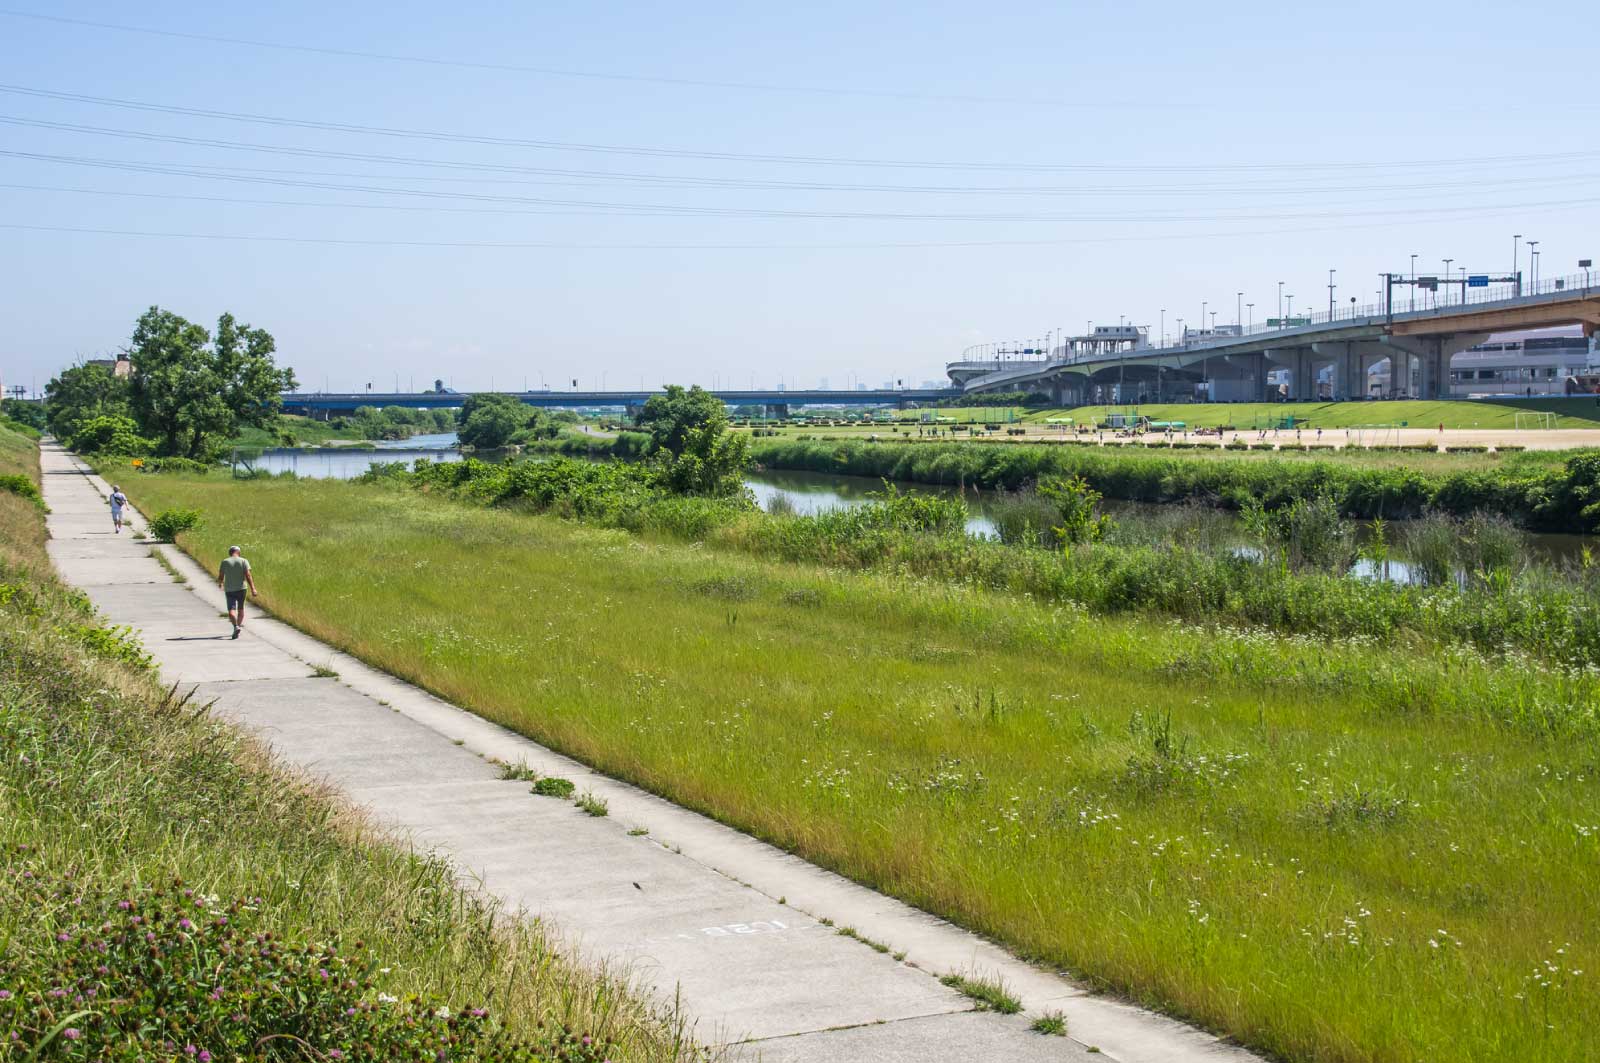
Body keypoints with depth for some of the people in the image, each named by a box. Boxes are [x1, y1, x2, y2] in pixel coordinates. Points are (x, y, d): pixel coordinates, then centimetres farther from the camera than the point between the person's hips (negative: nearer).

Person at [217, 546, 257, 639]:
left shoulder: (225, 562, 0)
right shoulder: (243, 561, -2)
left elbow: (220, 576, 2)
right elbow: (248, 575, -11)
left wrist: (220, 583, 25)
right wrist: (253, 589, -14)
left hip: (229, 589, -1)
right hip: (241, 588, 1)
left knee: (231, 610, -7)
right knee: (240, 608, 21)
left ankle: (236, 627, -29)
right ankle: (239, 624, 33)